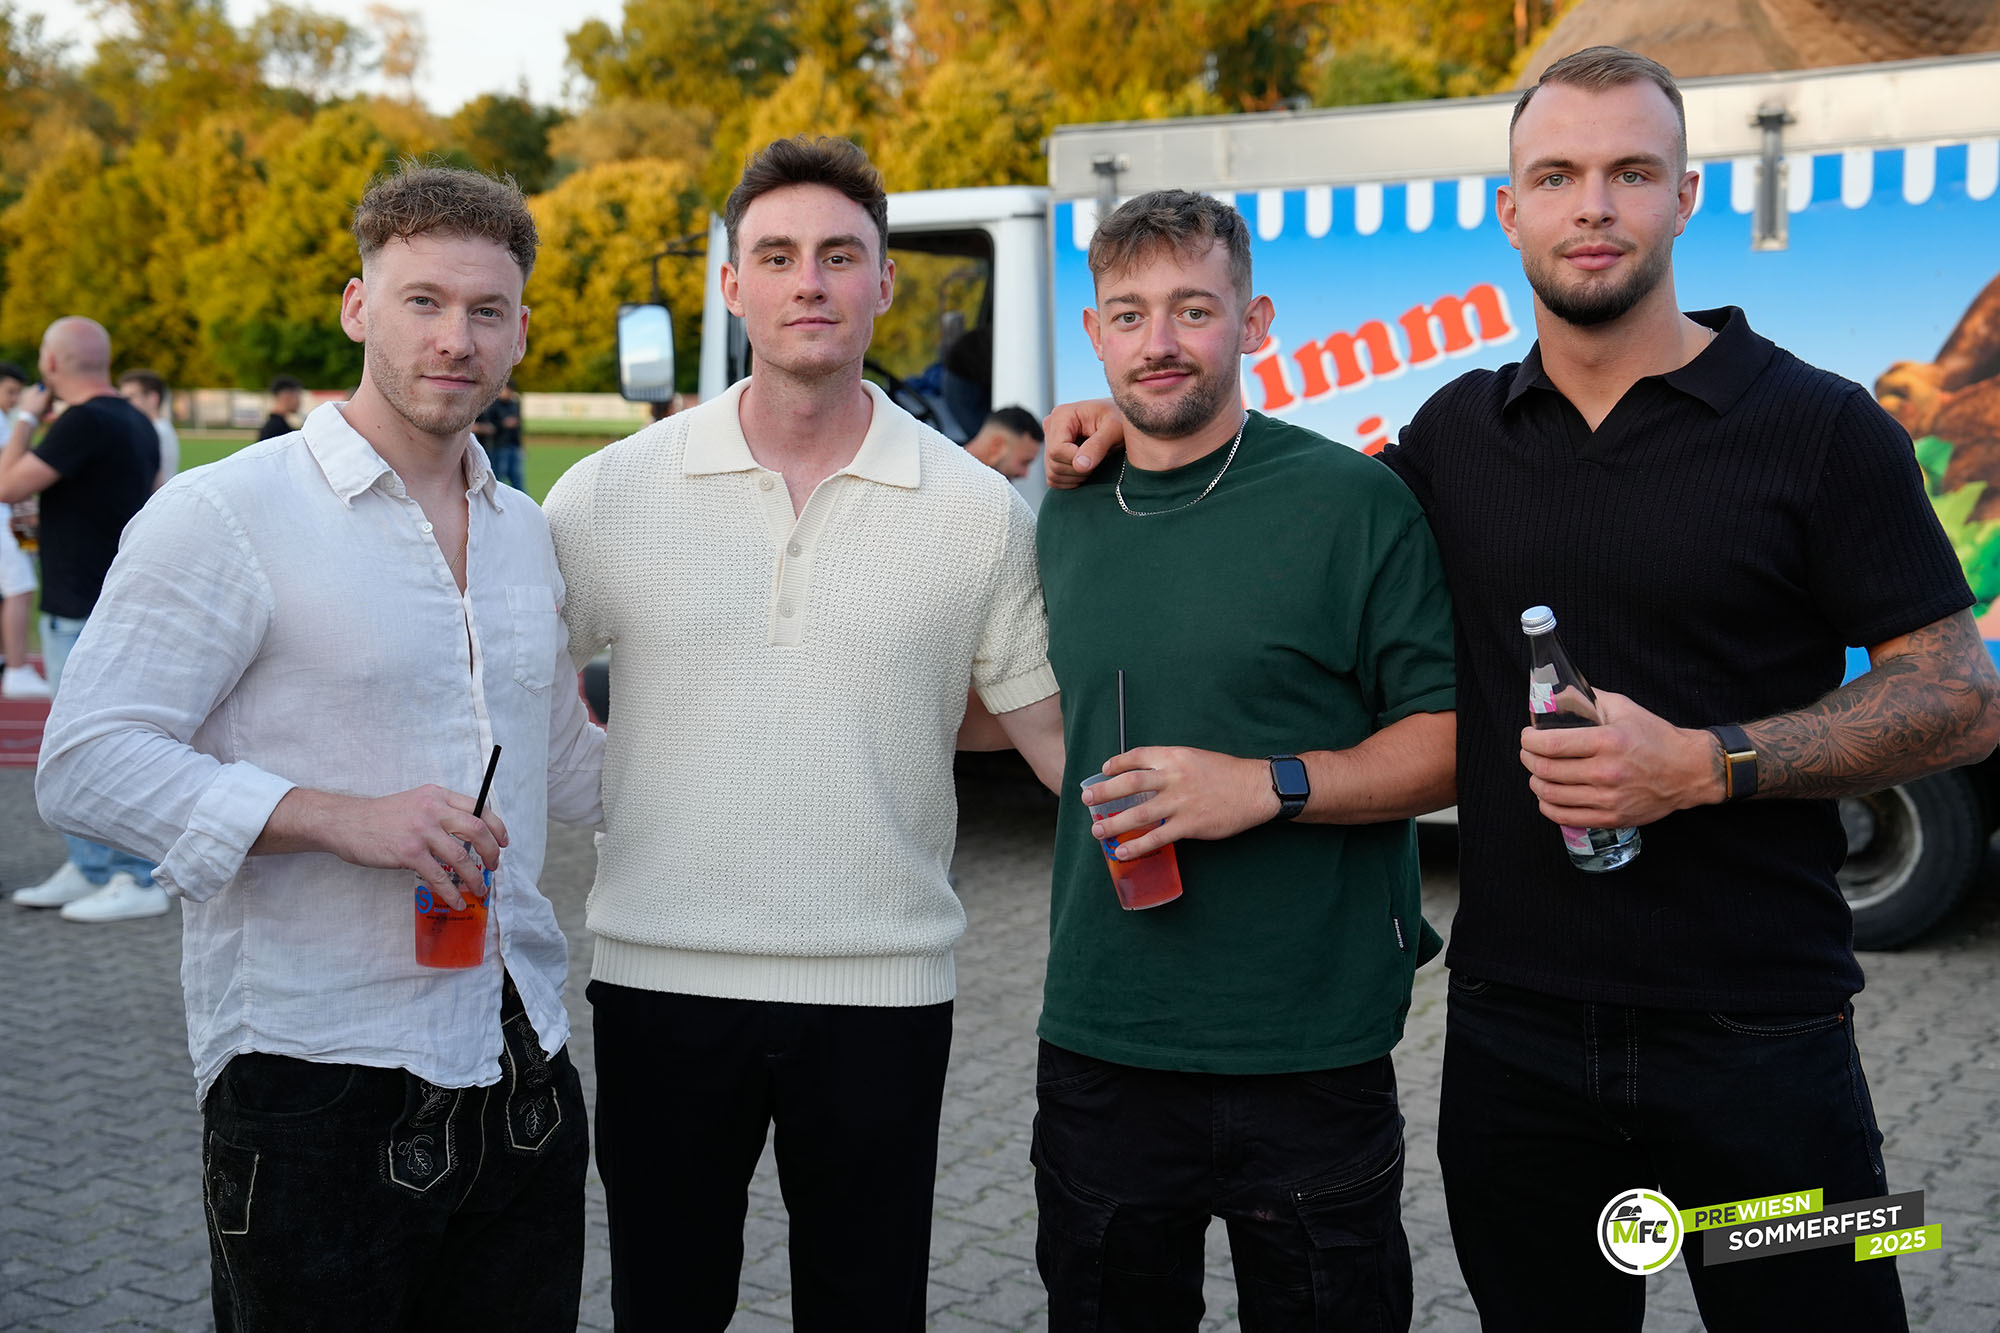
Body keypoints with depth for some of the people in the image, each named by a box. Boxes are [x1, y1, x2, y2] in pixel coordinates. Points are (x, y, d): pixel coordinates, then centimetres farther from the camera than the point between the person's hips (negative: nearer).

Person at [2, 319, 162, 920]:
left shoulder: (84, 423, -18)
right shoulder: (136, 422, 11)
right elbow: (150, 503, 18)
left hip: (86, 616, -10)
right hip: (117, 605, 10)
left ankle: (137, 882, -2)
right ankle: (88, 870, 24)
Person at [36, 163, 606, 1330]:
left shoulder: (524, 533, 14)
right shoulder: (227, 516, -8)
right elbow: (87, 764, -14)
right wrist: (341, 818, -22)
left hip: (522, 1075, 6)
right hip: (316, 1088, -6)